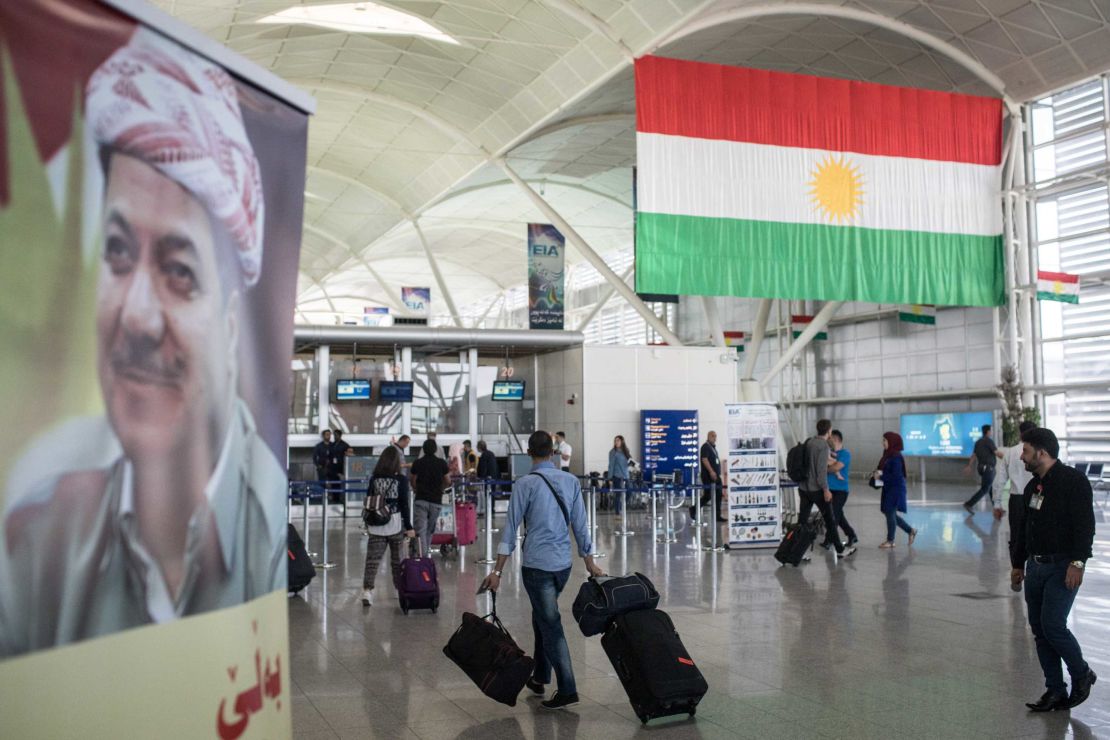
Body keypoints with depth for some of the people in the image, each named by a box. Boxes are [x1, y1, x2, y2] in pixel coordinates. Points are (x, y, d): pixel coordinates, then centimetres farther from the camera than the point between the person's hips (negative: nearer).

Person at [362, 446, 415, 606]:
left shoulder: (374, 479, 1)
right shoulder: (401, 480, -7)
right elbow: (404, 505, -8)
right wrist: (409, 527, -2)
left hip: (376, 526, 2)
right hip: (396, 525, -2)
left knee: (372, 559, 1)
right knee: (397, 560, 12)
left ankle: (367, 590, -13)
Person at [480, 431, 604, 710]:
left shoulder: (525, 484, -9)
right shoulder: (571, 481, 4)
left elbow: (511, 528, -9)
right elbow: (580, 525, 7)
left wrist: (498, 571, -5)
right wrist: (590, 563, 16)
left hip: (536, 564, -5)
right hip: (563, 563, 5)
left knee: (551, 625, -2)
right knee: (543, 617, 22)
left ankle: (567, 689, -4)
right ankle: (539, 677, 28)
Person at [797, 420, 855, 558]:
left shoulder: (808, 442, 6)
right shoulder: (823, 445, -15)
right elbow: (821, 469, -19)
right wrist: (826, 489, -14)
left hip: (803, 488, 6)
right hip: (817, 489, -6)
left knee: (802, 520, 6)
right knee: (830, 520, 7)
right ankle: (840, 549, 18)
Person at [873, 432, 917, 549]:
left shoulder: (896, 457, -17)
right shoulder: (887, 455, 9)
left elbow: (896, 476, -20)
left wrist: (881, 476, -18)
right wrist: (878, 473, -2)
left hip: (896, 489, -9)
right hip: (888, 488, 9)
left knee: (890, 513, -3)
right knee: (889, 513, 13)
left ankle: (890, 541, 7)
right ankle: (910, 530, 28)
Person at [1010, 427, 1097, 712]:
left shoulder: (1074, 481, -10)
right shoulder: (1032, 486, 15)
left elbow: (1085, 525, -17)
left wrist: (1077, 562, -24)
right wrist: (1018, 563, 24)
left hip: (1063, 566, -8)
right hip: (1036, 565, 8)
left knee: (1053, 625, -13)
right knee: (1039, 629, 7)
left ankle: (1082, 675, 12)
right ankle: (1055, 691, 15)